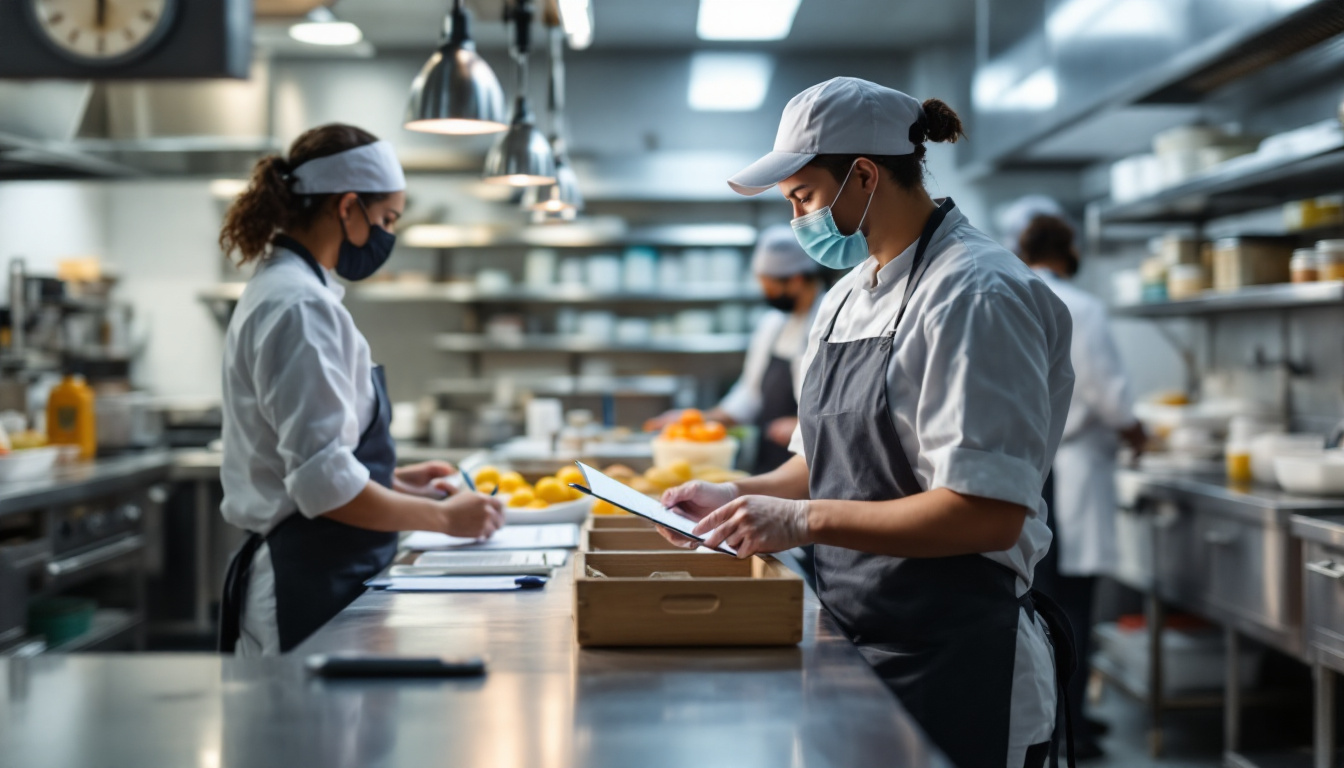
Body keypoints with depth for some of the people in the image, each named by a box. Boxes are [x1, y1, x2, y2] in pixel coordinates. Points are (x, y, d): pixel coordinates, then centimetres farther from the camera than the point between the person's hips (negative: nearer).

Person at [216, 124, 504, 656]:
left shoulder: (280, 290, 14)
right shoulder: (301, 307, -18)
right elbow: (325, 485, -22)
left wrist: (393, 481, 21)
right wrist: (444, 518, -12)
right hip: (310, 587, -10)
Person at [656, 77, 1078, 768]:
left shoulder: (976, 296, -16)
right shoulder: (846, 297, 13)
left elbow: (989, 515, -23)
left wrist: (805, 519, -22)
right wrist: (739, 497, 5)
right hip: (857, 652, 8)